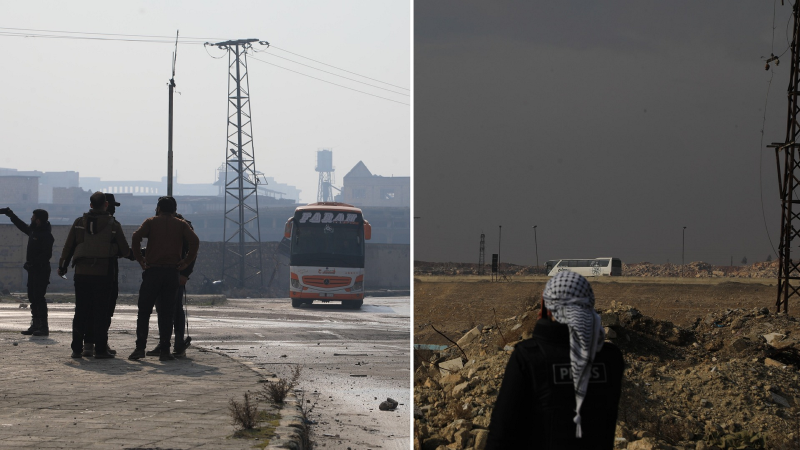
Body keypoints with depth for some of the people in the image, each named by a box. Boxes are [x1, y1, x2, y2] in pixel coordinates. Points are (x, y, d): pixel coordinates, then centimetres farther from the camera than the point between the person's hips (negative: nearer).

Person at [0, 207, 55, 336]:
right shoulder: (33, 231, 13)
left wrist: (32, 263, -24)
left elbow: (47, 255, -21)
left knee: (39, 297, -12)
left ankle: (43, 327, -12)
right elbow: (21, 225, 31)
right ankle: (35, 325, 15)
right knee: (32, 297, 10)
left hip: (41, 271, -9)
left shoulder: (46, 235, -15)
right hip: (33, 271, 9)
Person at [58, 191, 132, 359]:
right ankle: (100, 349, -1)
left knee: (80, 312, 8)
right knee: (100, 312, 1)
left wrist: (62, 266, 15)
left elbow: (68, 247, 4)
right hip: (103, 274, -2)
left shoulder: (79, 223, 4)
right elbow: (125, 250, 1)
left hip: (81, 273, 2)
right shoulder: (113, 225, -1)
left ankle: (77, 348, 8)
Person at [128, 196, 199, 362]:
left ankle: (140, 348, -4)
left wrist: (139, 258, -4)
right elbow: (194, 241, -7)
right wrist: (186, 261, -2)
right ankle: (164, 351, 0)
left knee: (144, 311, 5)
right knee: (166, 313, 5)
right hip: (172, 272, 1)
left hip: (152, 271, -1)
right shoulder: (181, 225, 10)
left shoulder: (151, 222, 6)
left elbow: (136, 236, -12)